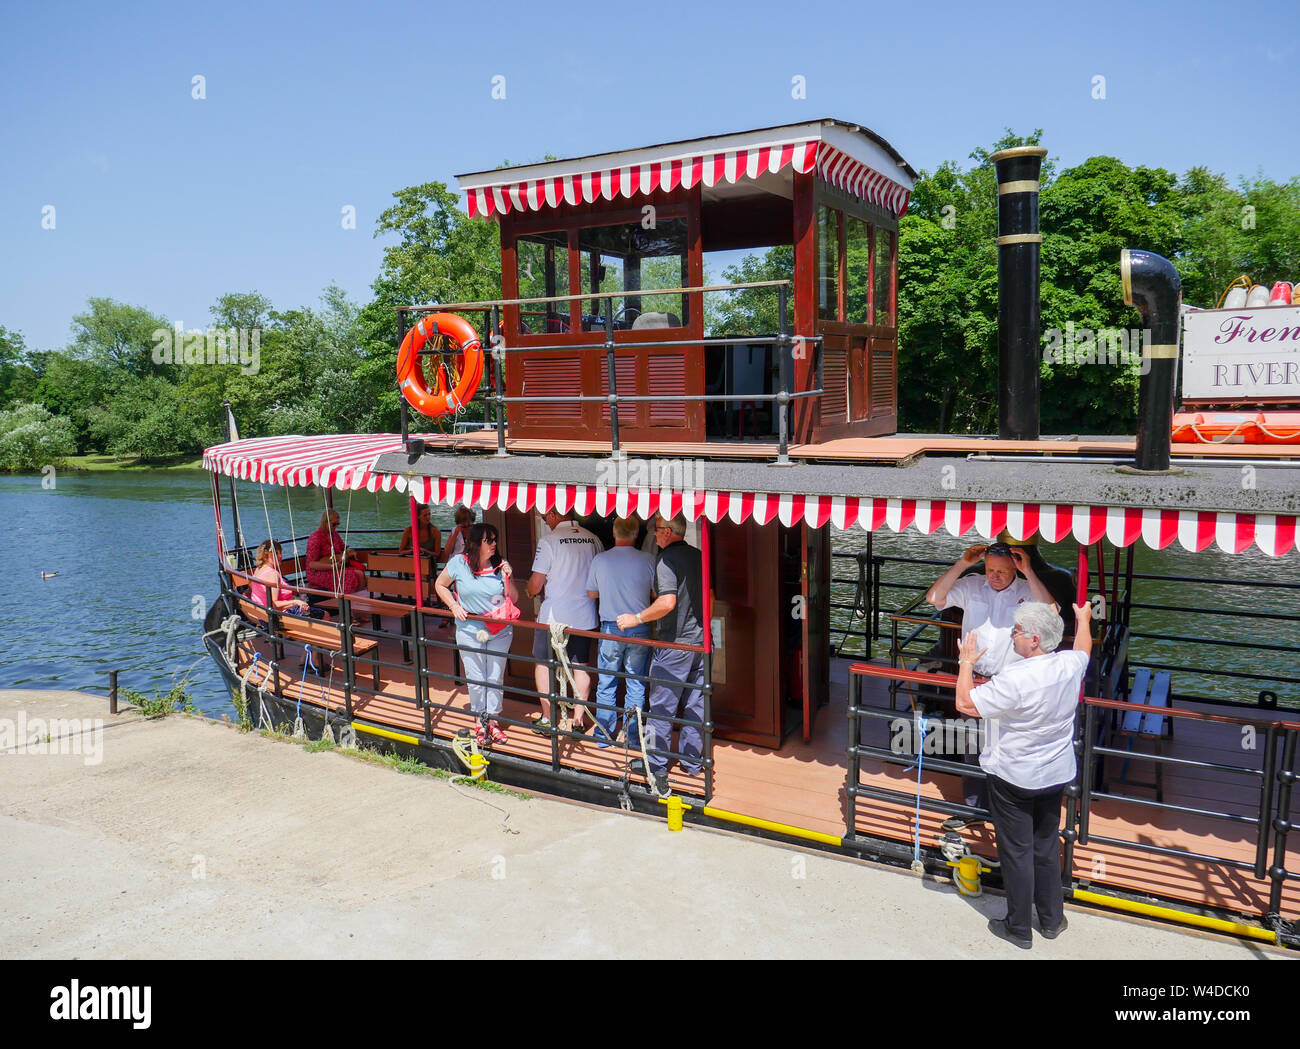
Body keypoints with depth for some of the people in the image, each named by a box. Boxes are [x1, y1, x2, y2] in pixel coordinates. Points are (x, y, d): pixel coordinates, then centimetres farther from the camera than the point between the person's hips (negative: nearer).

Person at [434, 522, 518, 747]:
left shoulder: (501, 564, -3)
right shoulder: (459, 563, -7)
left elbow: (513, 599, 0)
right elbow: (440, 585, 9)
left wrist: (508, 578, -15)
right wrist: (454, 606, -3)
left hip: (500, 631, 1)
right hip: (470, 631, -1)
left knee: (495, 678, 7)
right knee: (475, 679, 5)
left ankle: (494, 720, 22)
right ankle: (480, 722, 23)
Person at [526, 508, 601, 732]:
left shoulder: (548, 540, -13)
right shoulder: (593, 540, 1)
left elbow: (536, 585, -11)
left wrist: (530, 591, 11)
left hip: (554, 615, -4)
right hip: (585, 615, 4)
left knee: (542, 664, 12)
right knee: (580, 667, 13)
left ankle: (547, 718, 15)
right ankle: (578, 719, 15)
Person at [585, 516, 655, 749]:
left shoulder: (600, 560, -4)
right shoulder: (647, 560, -7)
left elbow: (591, 594, 7)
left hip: (610, 628, 1)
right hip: (640, 629, 0)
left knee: (606, 685, 12)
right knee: (636, 686, 10)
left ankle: (603, 736, 19)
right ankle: (633, 736, 16)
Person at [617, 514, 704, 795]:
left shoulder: (667, 559, -15)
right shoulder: (698, 556, 9)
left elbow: (667, 602, -25)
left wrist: (637, 618, -15)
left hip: (674, 643, -8)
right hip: (701, 640, 8)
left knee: (661, 706, 3)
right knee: (695, 704, 13)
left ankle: (657, 766, 10)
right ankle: (692, 761, 22)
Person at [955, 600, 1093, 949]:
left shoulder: (1014, 679, -29)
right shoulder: (1070, 665, -8)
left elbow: (966, 703, -21)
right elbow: (1084, 648, 17)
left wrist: (967, 662, -6)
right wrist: (1083, 619, 37)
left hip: (1013, 779, -6)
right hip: (1056, 775, 7)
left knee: (1016, 852, 8)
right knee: (1048, 845, 21)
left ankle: (1018, 928, 21)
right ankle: (1052, 920, 35)